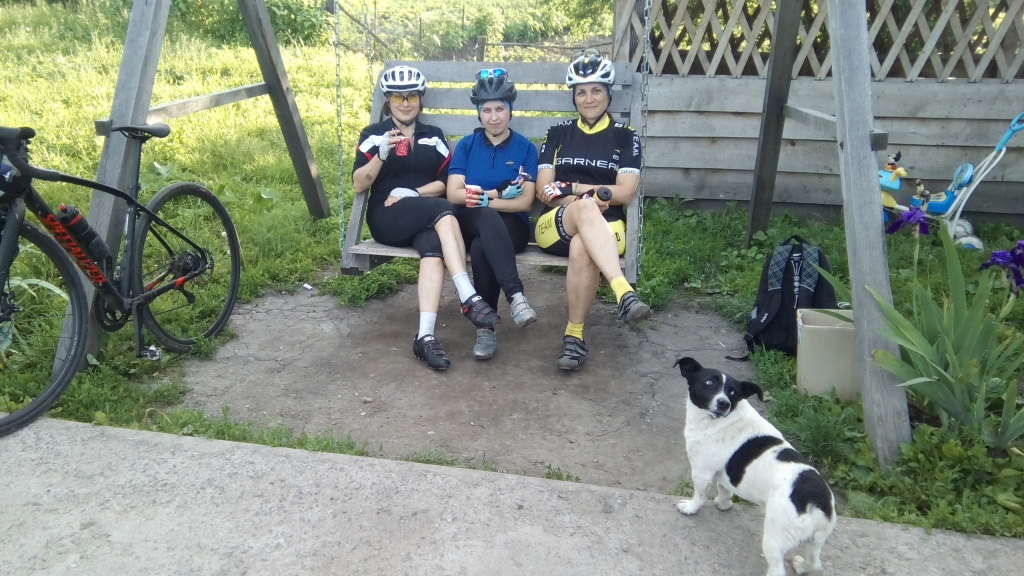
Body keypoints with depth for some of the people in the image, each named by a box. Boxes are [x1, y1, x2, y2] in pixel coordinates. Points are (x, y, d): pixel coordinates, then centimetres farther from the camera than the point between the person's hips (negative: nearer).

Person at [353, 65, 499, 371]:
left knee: (434, 249, -35)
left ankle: (425, 336, -46)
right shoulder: (373, 134, 10)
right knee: (443, 210, -33)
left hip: (428, 218, 2)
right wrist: (382, 154, -17)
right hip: (387, 218, -2)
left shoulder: (434, 136, 18)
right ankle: (469, 297, -40)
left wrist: (413, 192, -6)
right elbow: (359, 184, 0)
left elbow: (446, 182, 11)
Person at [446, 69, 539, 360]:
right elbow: (453, 194, -2)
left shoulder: (526, 148, 7)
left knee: (481, 248, -35)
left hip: (511, 227, -1)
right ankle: (515, 295, -49)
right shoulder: (466, 145, 11)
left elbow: (525, 202, -4)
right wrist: (498, 194, -13)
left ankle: (486, 327, -27)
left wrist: (482, 198, -14)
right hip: (471, 224, 1)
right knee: (488, 218, -36)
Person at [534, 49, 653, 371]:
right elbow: (544, 192, 6)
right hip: (556, 225, 1)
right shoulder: (558, 133, 15)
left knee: (582, 248, -38)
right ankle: (624, 294, -51)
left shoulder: (625, 137, 11)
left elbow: (624, 192, -2)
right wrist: (589, 196, -10)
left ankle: (575, 335, -23)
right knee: (585, 208, -37)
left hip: (606, 226, 0)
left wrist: (569, 188, -8)